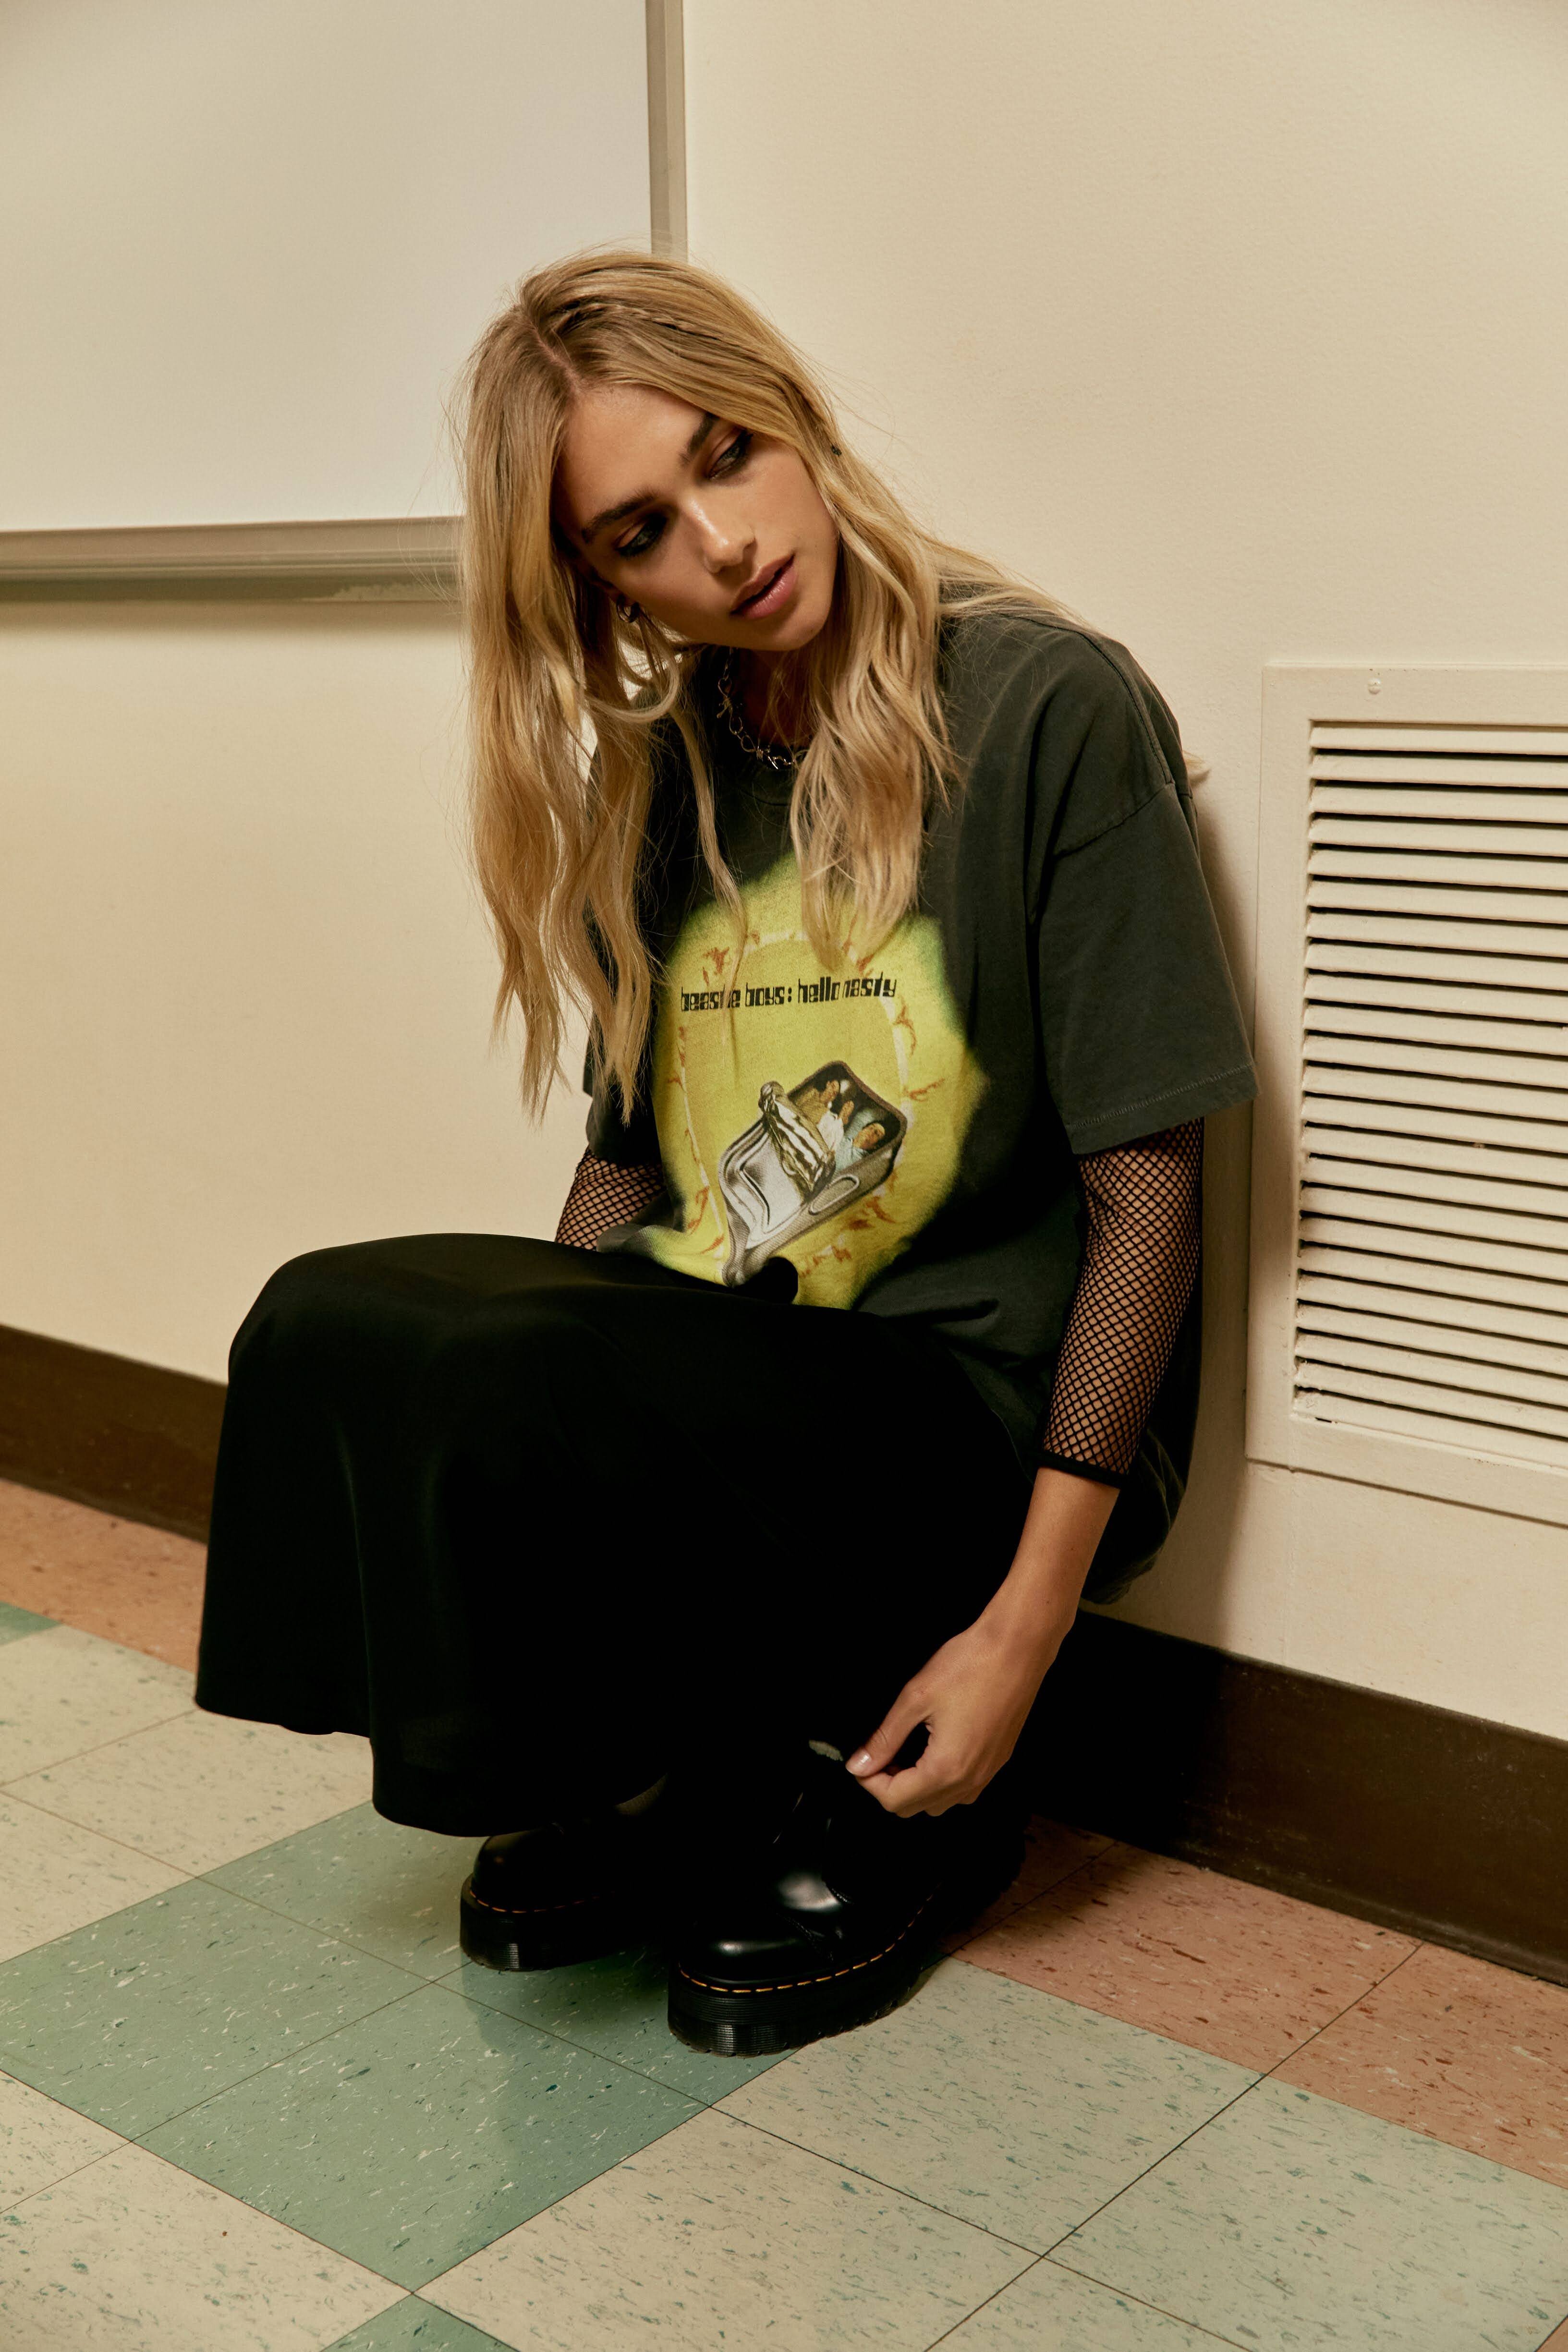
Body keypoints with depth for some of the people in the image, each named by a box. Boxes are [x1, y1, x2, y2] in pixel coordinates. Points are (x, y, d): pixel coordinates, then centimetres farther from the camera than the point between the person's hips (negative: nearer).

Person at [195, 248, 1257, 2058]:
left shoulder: (1050, 710, -10)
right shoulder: (653, 782, 8)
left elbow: (1145, 1185, -12)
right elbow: (628, 1161, 13)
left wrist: (1026, 1622, -16)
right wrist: (489, 1397, -3)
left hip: (979, 1412, -5)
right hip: (720, 1369, 6)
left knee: (500, 1409, -28)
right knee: (329, 1329, -20)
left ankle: (880, 1800, -1)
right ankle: (664, 1771, 2)